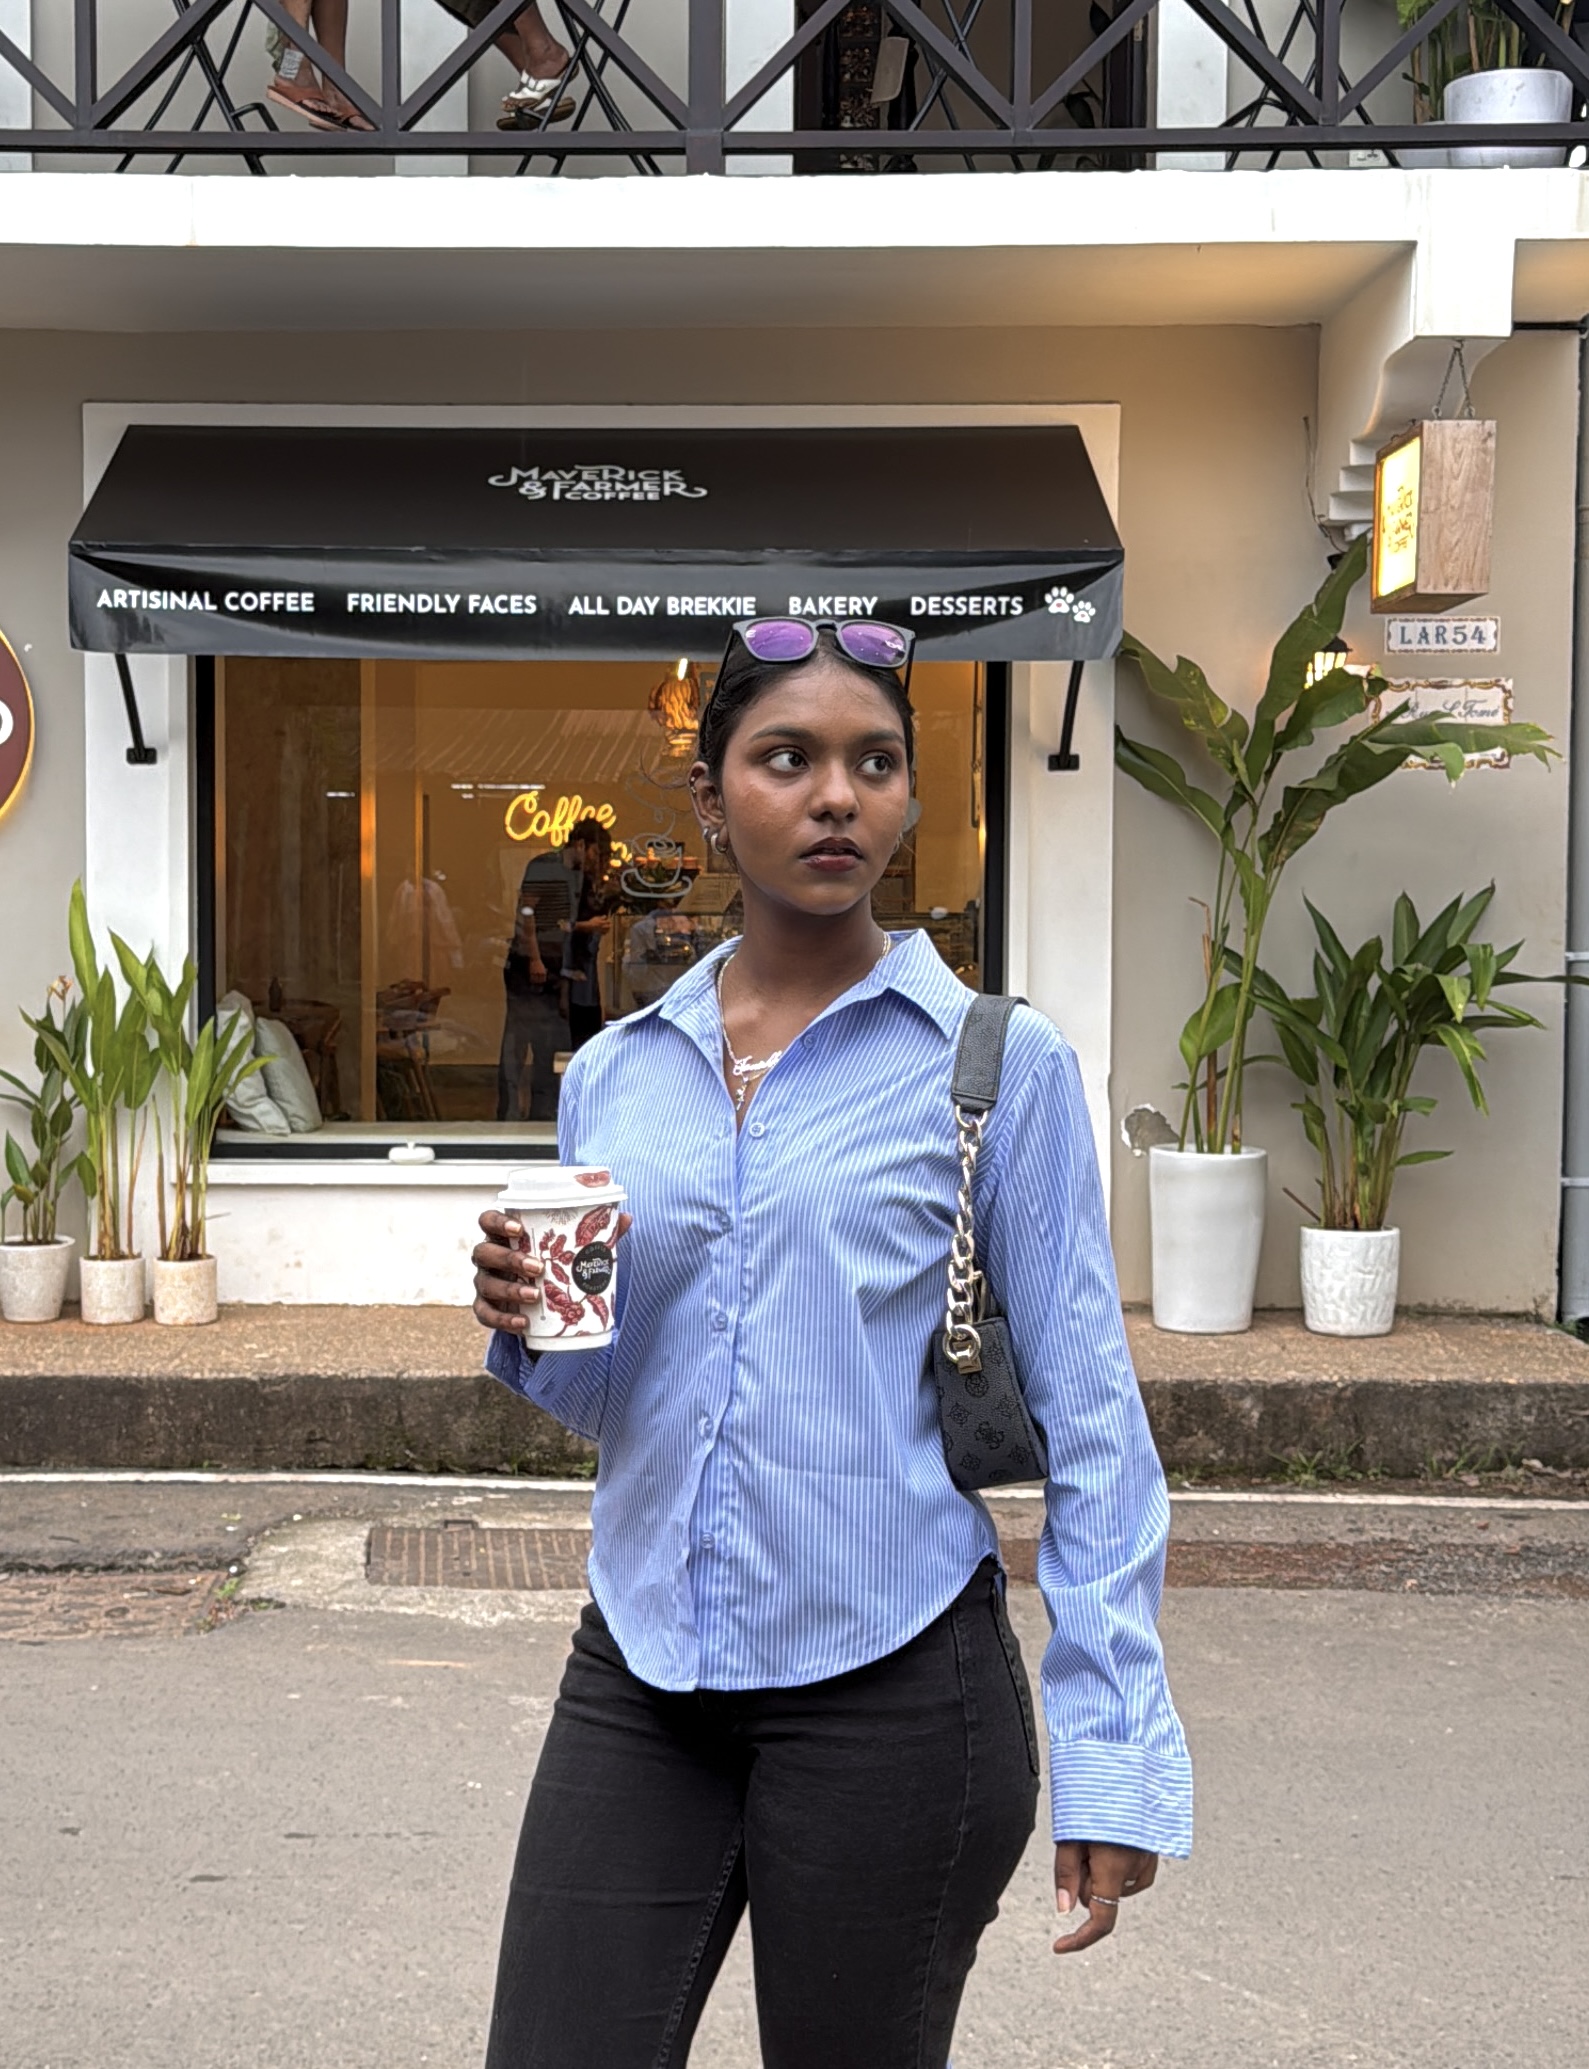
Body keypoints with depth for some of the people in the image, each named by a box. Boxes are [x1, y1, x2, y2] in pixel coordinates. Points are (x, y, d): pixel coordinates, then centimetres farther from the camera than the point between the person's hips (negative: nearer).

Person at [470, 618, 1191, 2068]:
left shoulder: (997, 1064, -6)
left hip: (890, 1683, -3)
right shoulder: (615, 1073, 6)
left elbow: (1085, 1414, -5)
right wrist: (531, 1326, -8)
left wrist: (1112, 1751, -9)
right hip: (638, 1673, 4)